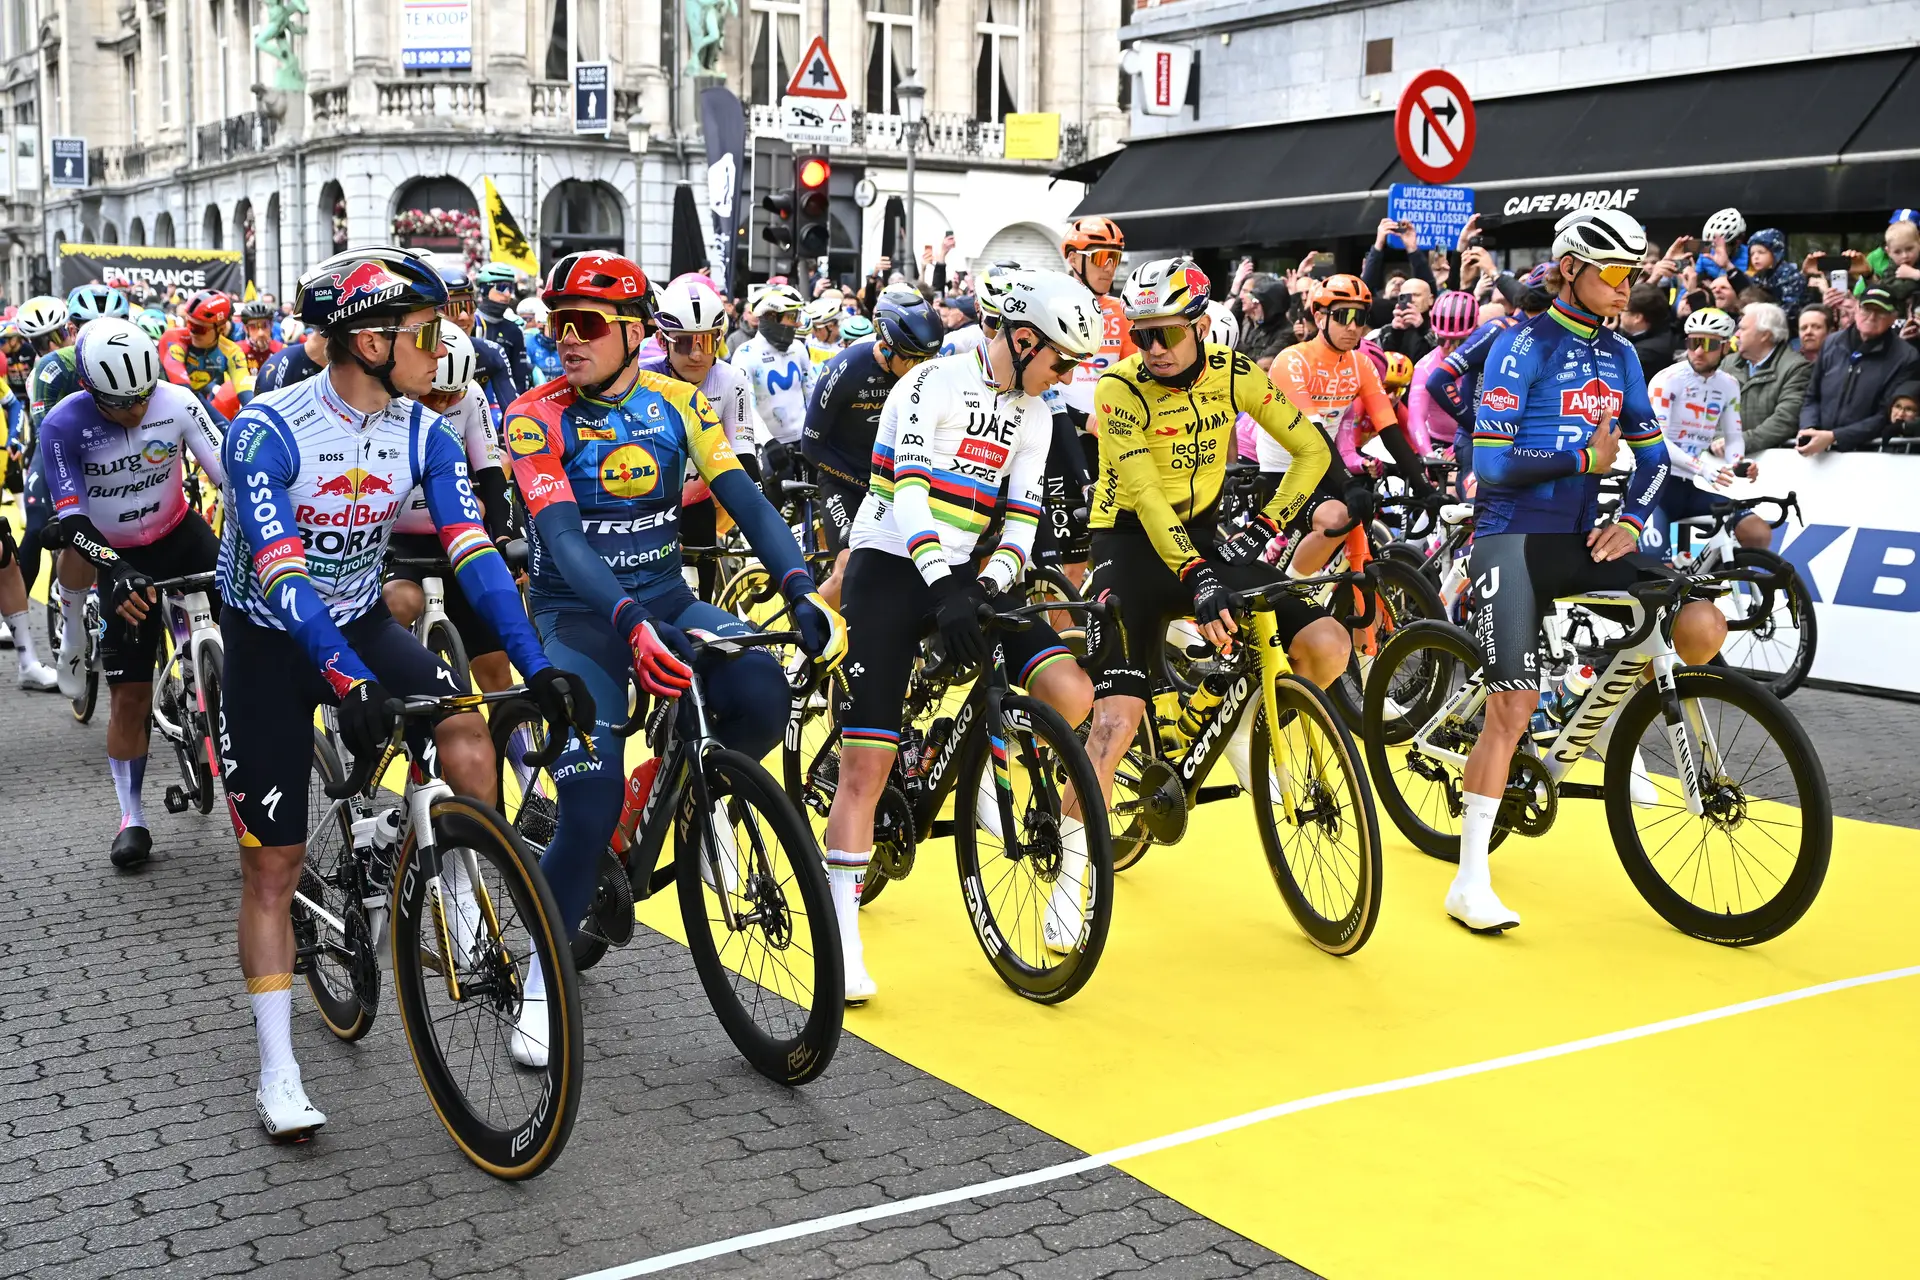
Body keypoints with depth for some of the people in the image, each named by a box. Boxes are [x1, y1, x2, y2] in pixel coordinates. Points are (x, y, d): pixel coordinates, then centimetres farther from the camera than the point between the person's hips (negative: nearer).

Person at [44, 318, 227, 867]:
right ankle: (131, 817, 13)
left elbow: (232, 476, -21)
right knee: (129, 694, -1)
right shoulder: (63, 425, -21)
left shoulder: (177, 402, -19)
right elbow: (71, 519, -24)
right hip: (121, 559, -1)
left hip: (181, 533, 1)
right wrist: (117, 572, -40)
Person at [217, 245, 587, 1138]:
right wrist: (348, 682, -44)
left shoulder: (425, 435, -9)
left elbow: (473, 552, -15)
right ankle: (277, 1074, 10)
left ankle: (466, 913, -4)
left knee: (465, 730, -26)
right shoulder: (268, 431, -23)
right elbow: (281, 574, -32)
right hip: (270, 643, -3)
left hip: (362, 626, 4)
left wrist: (538, 666, -26)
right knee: (272, 864, 0)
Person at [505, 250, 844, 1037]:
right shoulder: (537, 419, -11)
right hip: (579, 615, -3)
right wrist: (630, 624, -42)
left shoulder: (677, 403, -1)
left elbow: (743, 498, -10)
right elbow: (561, 536, -25)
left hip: (666, 600, 3)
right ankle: (545, 977, 5)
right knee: (592, 804, -17)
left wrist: (802, 593, -27)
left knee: (761, 696, -27)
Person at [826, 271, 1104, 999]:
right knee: (865, 767, -9)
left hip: (965, 577, 6)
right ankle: (845, 945, -2)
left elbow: (1021, 515, 5)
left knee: (1073, 695, -17)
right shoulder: (936, 383, -10)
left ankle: (981, 768, 10)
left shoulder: (1032, 417, 11)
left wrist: (993, 580, -15)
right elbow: (911, 484, -22)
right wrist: (942, 587, -34)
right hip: (893, 570, -6)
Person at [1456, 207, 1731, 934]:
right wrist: (1585, 457, -24)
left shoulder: (1619, 355, 12)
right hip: (1512, 539, -6)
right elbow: (1492, 461, -15)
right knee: (1513, 709, -13)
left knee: (1702, 629, -13)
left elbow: (1653, 454, 12)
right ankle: (1470, 882, -3)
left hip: (1581, 538, 6)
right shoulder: (1523, 346, -7)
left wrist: (1631, 520, -6)